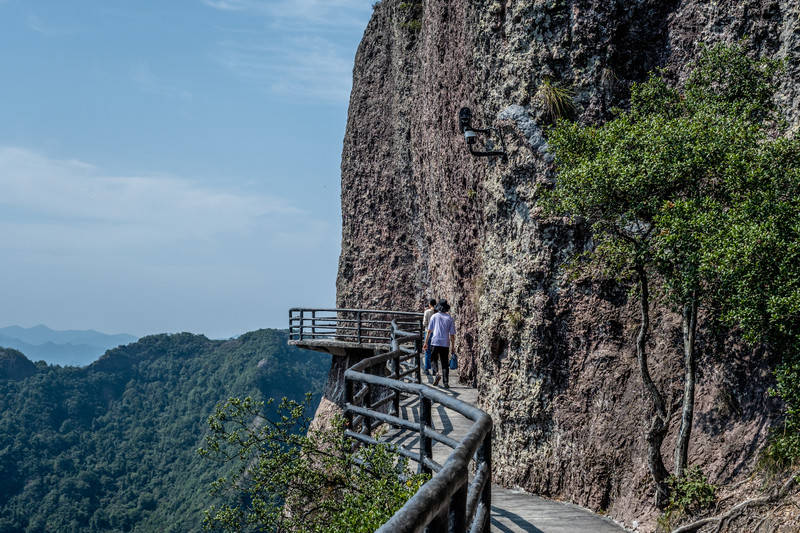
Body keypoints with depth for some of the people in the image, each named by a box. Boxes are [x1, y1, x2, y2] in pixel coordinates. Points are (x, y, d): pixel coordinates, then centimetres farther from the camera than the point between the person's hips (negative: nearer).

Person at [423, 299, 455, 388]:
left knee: (433, 360, 14)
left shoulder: (434, 316, 3)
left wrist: (426, 343, 6)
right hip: (445, 344, 1)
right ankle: (446, 382, 1)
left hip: (435, 342, -1)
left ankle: (436, 373, -12)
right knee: (445, 364, 7)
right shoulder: (450, 318, 5)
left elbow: (429, 331, 0)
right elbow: (452, 335, 3)